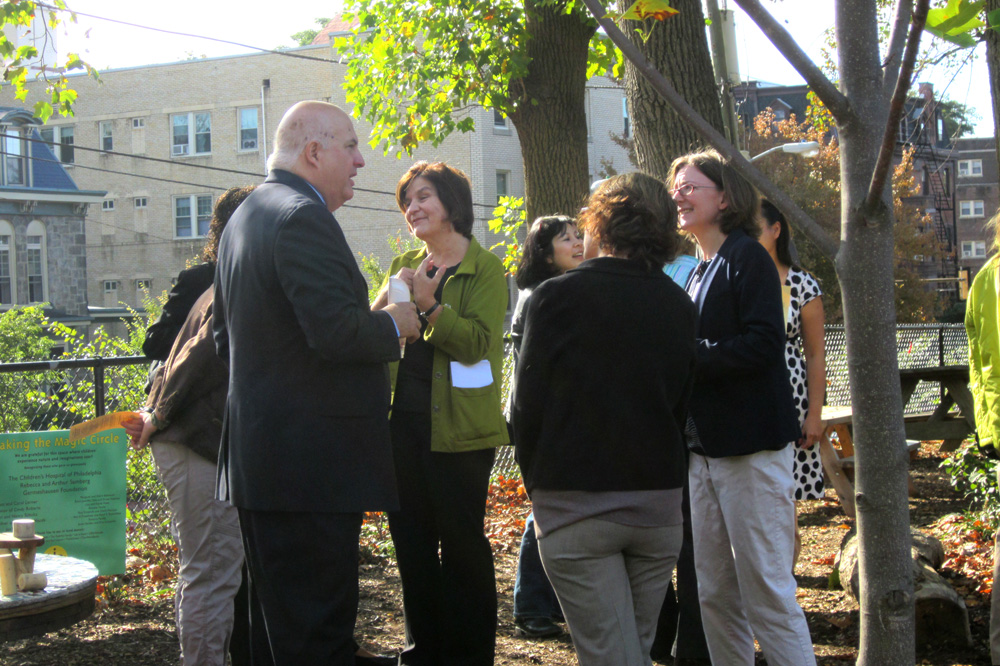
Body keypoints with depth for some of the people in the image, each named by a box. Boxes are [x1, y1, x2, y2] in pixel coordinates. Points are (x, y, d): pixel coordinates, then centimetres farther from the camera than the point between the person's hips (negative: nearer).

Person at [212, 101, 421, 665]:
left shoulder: (245, 216, 17)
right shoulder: (303, 217, -16)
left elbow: (226, 338, 24)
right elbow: (336, 331, -26)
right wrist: (394, 325, -7)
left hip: (258, 457, 10)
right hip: (313, 466, -10)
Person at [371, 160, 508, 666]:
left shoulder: (484, 268, -4)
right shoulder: (404, 266, 15)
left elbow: (478, 342, -15)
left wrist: (429, 305, -23)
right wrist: (390, 301, -5)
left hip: (457, 427, -6)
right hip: (403, 420, 6)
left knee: (461, 540, 2)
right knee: (410, 541, 12)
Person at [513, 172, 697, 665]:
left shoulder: (556, 297, -8)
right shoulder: (679, 305, 5)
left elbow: (529, 404, -5)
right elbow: (681, 405, 8)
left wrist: (538, 484, 8)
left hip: (577, 505, -4)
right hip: (659, 501, 4)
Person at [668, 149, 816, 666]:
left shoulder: (747, 257, -7)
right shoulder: (699, 271, 18)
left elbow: (763, 344, -19)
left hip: (749, 447, -8)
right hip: (705, 448, 8)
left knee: (767, 593, -6)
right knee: (715, 594, 11)